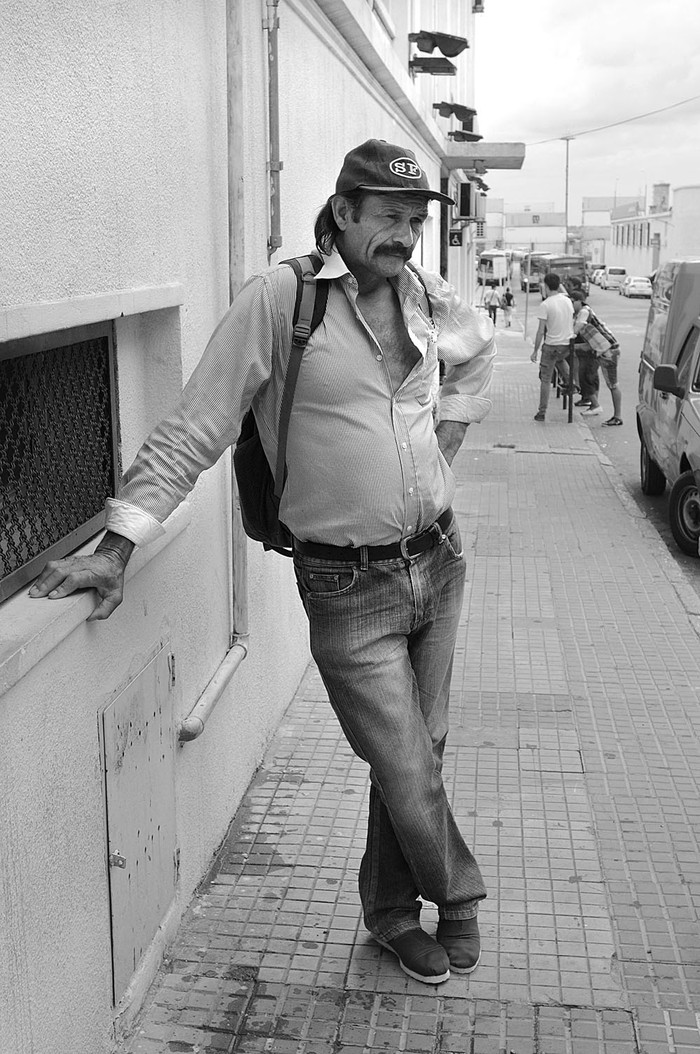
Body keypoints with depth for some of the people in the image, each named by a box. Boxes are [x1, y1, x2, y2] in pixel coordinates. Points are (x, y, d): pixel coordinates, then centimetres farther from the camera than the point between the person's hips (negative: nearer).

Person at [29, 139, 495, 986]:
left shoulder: (427, 298, 4)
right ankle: (458, 895, 30)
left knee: (417, 754, 15)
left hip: (438, 559, 6)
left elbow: (478, 350, 29)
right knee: (407, 774, -1)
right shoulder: (279, 298, -14)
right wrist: (117, 546, -17)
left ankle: (392, 912, 37)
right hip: (347, 586, -5)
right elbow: (191, 433, -13)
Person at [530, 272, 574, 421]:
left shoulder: (545, 305, -15)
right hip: (568, 344, 6)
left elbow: (541, 331, -15)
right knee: (560, 359, 40)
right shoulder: (568, 301, 4)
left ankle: (542, 412, 7)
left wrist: (535, 351, -7)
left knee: (545, 379, 4)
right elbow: (572, 323, 13)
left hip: (552, 345, -6)